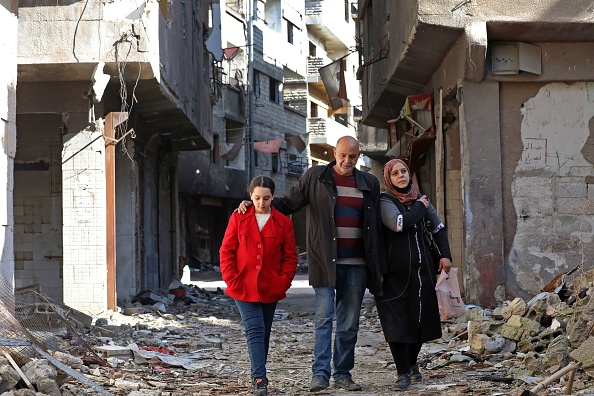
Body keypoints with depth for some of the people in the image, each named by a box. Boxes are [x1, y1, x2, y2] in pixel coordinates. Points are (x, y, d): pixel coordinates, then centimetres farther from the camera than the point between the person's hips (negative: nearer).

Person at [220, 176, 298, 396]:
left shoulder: (283, 223, 2)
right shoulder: (239, 218, 1)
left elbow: (290, 256, 5)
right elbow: (226, 251, 2)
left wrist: (284, 282, -6)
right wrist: (231, 279, -7)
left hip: (270, 289, 2)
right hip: (244, 287, -2)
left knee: (264, 333, 11)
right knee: (255, 331, -12)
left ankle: (257, 377, 24)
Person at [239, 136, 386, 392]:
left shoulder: (369, 184, 13)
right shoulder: (316, 177, 4)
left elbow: (376, 227, 15)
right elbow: (287, 203, 4)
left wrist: (379, 267, 13)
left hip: (357, 264, 3)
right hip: (325, 262, -3)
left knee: (349, 323, 6)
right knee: (324, 317, -9)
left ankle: (343, 373, 13)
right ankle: (320, 373, -9)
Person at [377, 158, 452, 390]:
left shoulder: (420, 198, 11)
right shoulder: (385, 201, -5)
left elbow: (438, 228, 18)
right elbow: (399, 223, -23)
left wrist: (445, 255, 6)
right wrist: (419, 207, -9)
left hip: (422, 269, 5)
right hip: (395, 272, -5)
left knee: (419, 318, 11)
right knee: (397, 322, -7)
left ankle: (412, 363, 32)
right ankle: (403, 373, -2)